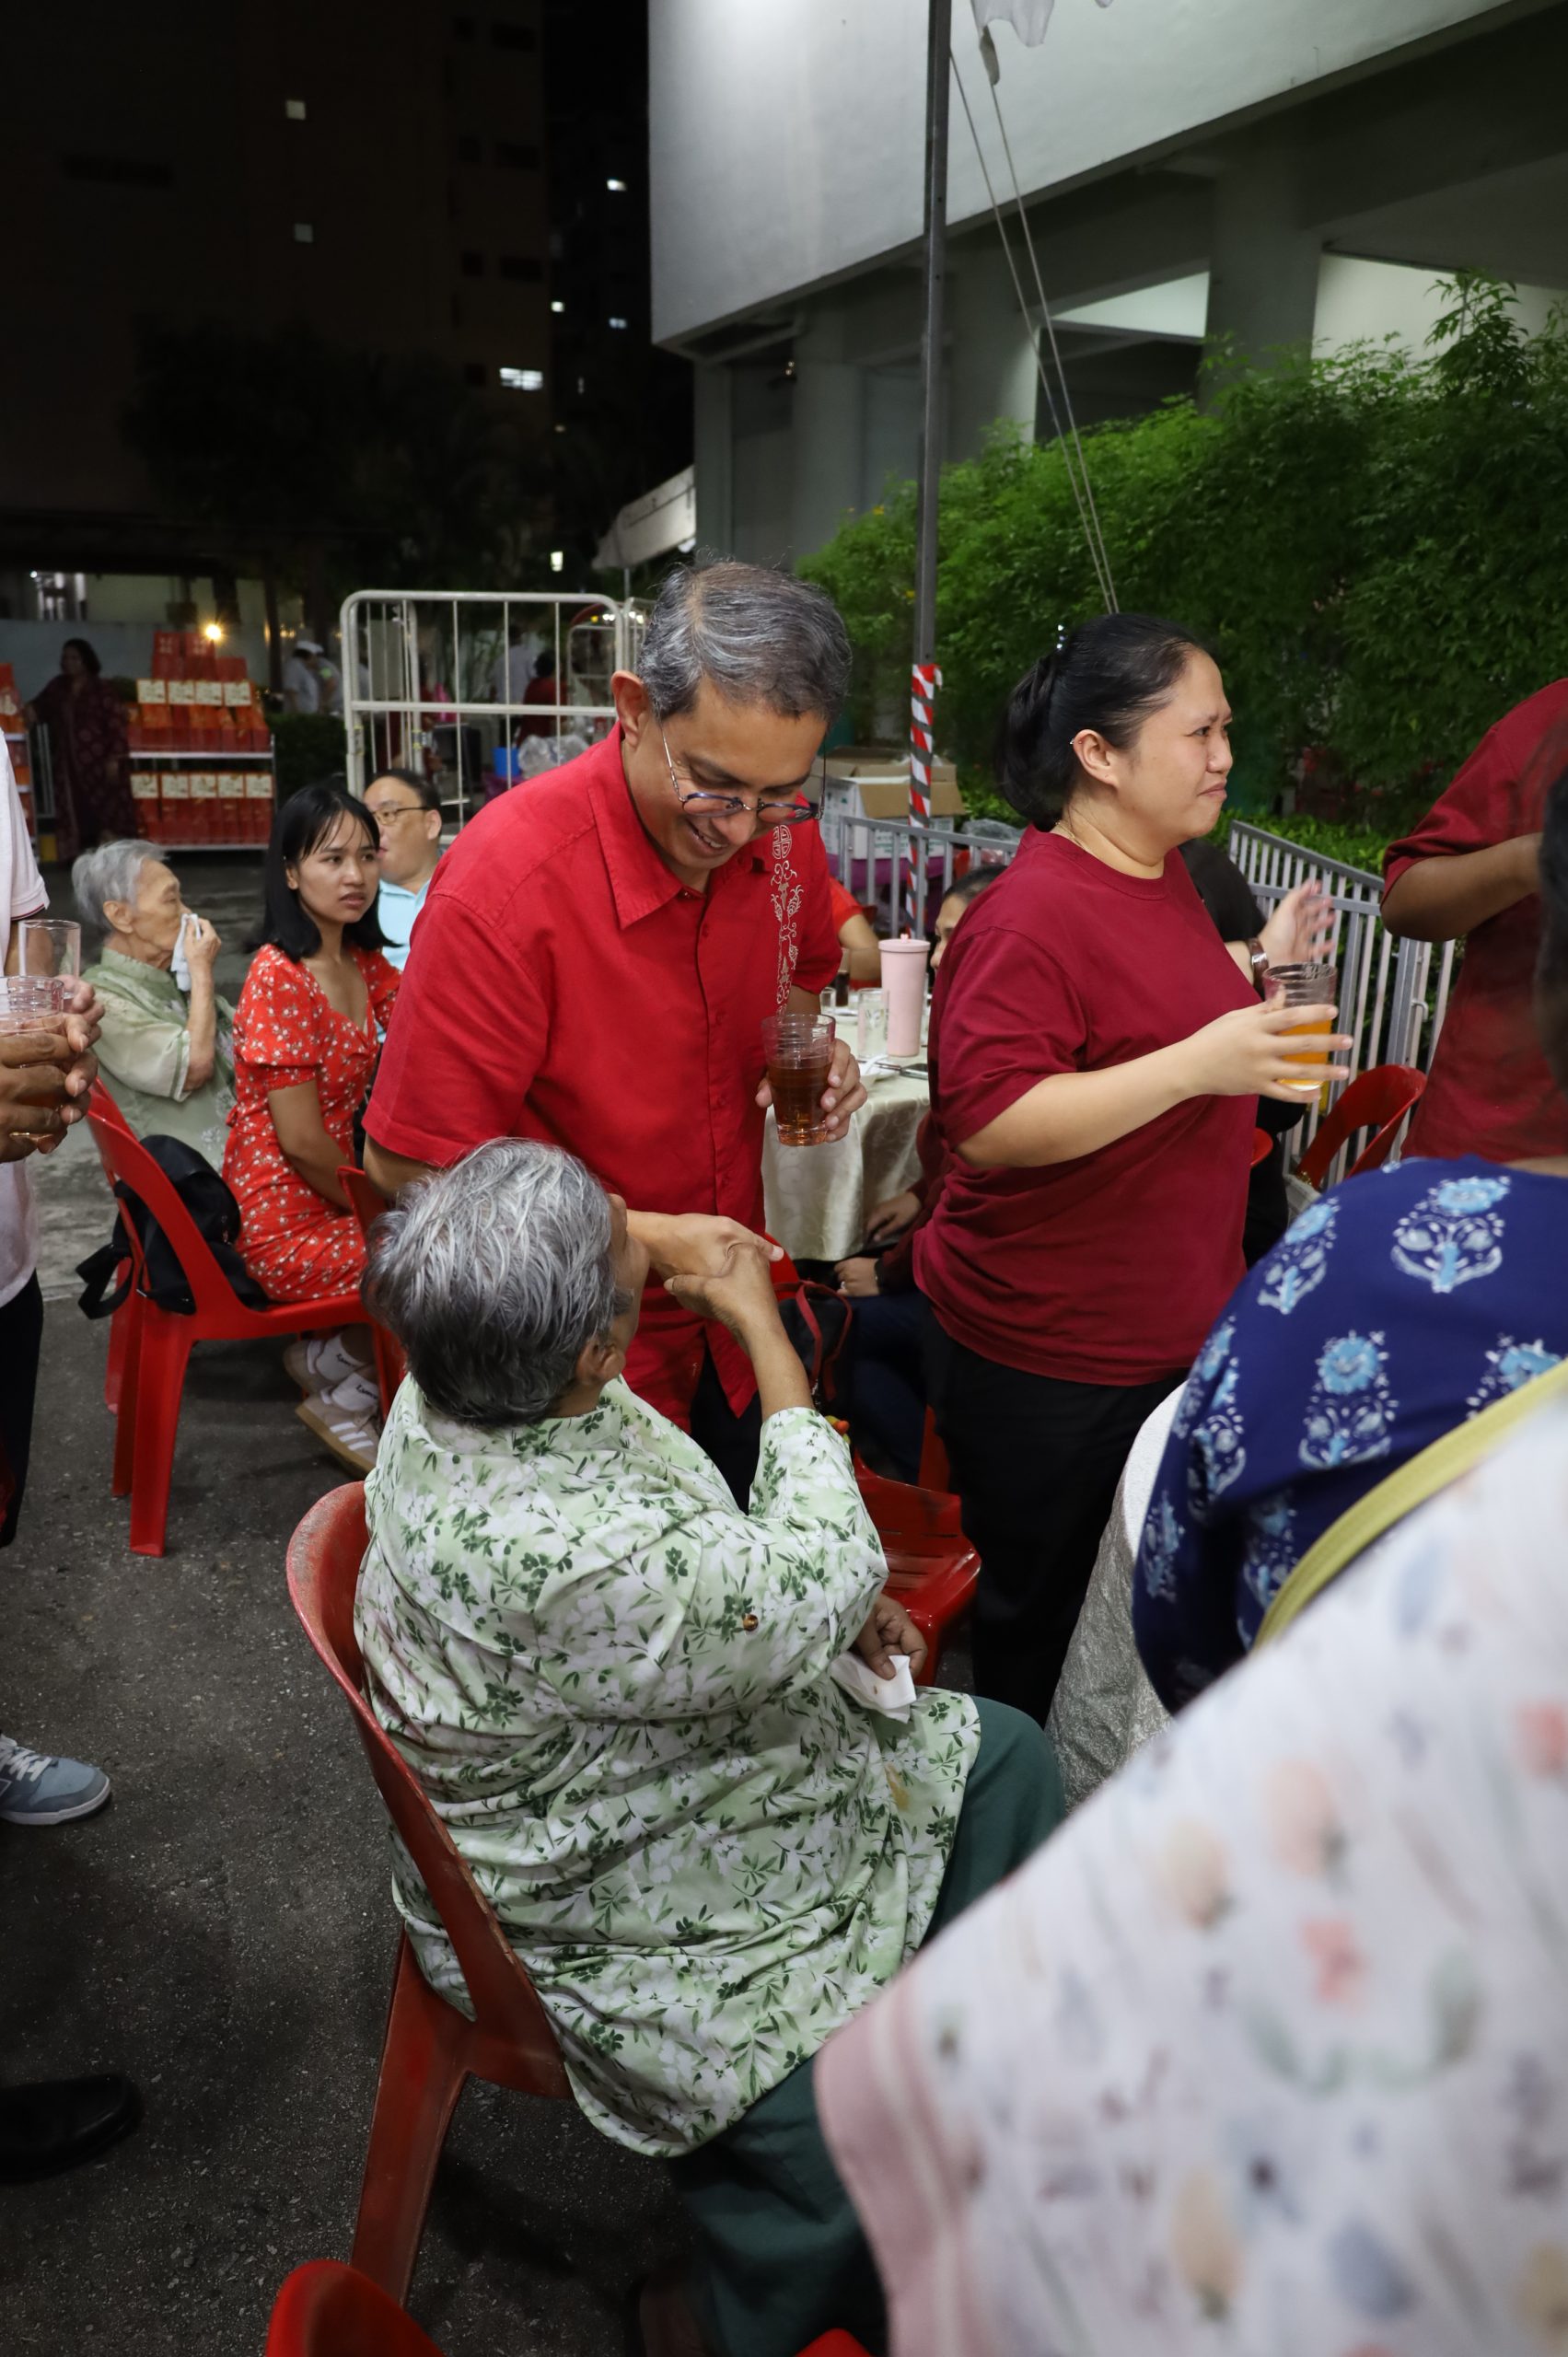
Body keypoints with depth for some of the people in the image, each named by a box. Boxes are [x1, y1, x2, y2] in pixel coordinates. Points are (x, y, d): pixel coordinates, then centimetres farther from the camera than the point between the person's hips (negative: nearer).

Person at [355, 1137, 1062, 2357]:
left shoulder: (468, 1388, -11)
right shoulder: (537, 1558, -40)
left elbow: (688, 1555, 7)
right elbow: (820, 1581, -28)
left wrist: (833, 1600, -7)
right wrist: (764, 1328, -21)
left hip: (675, 1749, 9)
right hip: (590, 1902, -9)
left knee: (1003, 1754, 9)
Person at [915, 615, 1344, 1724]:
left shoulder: (1163, 866, 6)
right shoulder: (1033, 915, -23)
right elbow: (984, 1122, -29)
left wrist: (1253, 963, 8)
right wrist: (1198, 1066, -32)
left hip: (1175, 1330, 9)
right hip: (1047, 1359, -9)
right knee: (1045, 1620, 11)